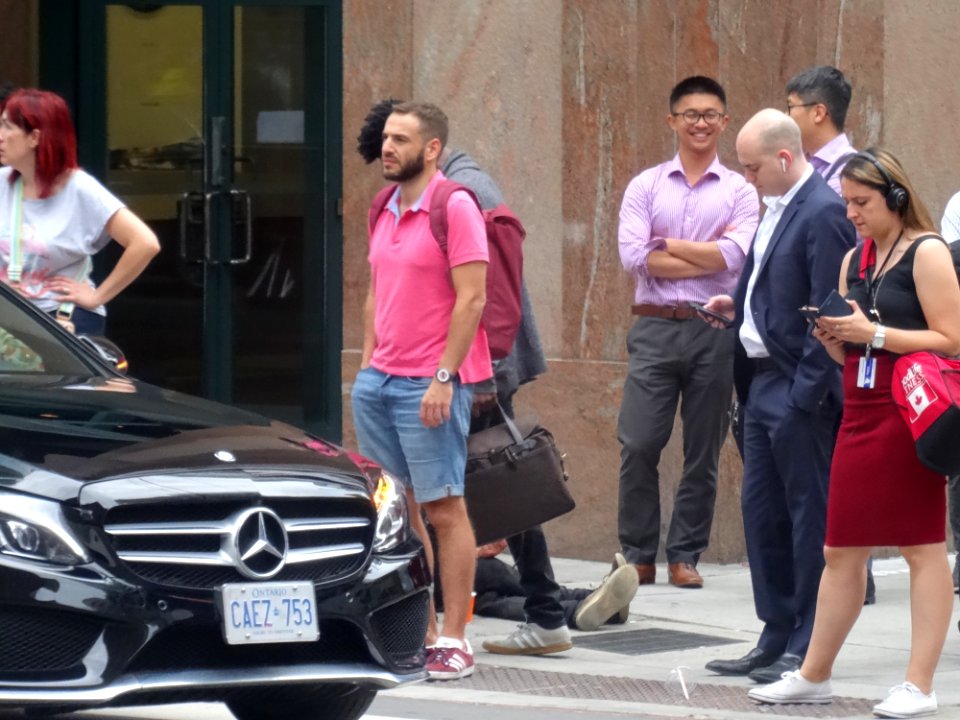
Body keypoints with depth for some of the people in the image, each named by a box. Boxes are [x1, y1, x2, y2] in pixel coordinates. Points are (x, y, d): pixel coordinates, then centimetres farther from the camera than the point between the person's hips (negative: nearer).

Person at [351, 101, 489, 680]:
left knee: (443, 508, -3)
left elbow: (472, 299, -15)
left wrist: (443, 379, -18)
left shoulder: (455, 208, -10)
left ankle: (453, 640, 0)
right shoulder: (385, 211, 14)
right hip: (378, 379, 7)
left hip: (430, 384, -7)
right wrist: (367, 361, 15)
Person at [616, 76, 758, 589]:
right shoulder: (646, 187, 8)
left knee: (703, 452, 4)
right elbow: (633, 257, -6)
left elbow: (735, 257, -10)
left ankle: (685, 556, 12)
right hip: (655, 329, 0)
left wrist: (666, 246, -5)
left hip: (715, 331, 0)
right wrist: (708, 257, -6)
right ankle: (637, 556, 5)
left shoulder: (739, 191, 6)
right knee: (638, 446, -5)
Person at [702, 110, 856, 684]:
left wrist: (806, 393, -20)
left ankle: (808, 648, 4)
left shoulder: (823, 214, -16)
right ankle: (777, 638, 22)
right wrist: (739, 306, 6)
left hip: (799, 389, -10)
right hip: (764, 380, 10)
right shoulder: (778, 207, 13)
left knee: (809, 517, -1)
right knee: (761, 512, 13)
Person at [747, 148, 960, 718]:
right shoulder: (854, 260, 16)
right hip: (861, 414, 7)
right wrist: (833, 336, 0)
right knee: (842, 551, 9)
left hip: (910, 416, -7)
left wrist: (872, 333, -17)